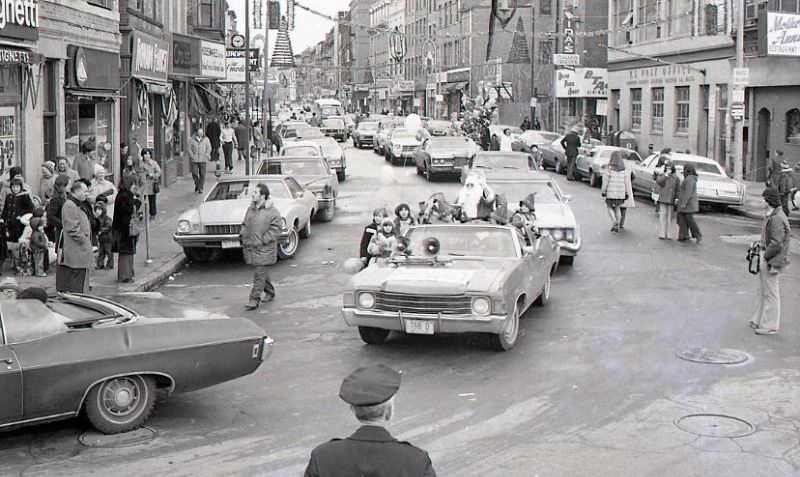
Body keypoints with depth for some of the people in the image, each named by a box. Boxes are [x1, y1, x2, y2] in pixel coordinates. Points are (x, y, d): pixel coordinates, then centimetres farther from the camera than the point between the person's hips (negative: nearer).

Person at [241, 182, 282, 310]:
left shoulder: (272, 212, -11)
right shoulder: (251, 208, 10)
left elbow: (276, 229, -13)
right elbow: (245, 224, 23)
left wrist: (262, 241, -17)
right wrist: (243, 235, 6)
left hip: (264, 250, -7)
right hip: (250, 248, 7)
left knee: (260, 275, -6)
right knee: (262, 273, 17)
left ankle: (254, 300, -4)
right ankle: (270, 292, 34)